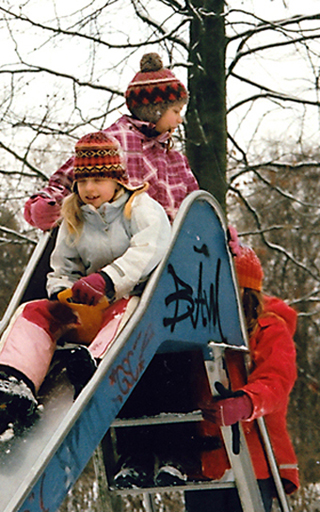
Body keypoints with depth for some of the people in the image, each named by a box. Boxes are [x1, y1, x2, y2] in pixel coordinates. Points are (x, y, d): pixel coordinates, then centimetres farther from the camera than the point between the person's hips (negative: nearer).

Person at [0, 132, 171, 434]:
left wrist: (106, 279, -36)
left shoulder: (142, 208, -2)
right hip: (89, 307, 6)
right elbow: (63, 270, 16)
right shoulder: (73, 222, 16)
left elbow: (149, 253, -22)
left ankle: (97, 366, -73)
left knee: (123, 311, -41)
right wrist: (61, 295, -11)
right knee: (35, 312, -15)